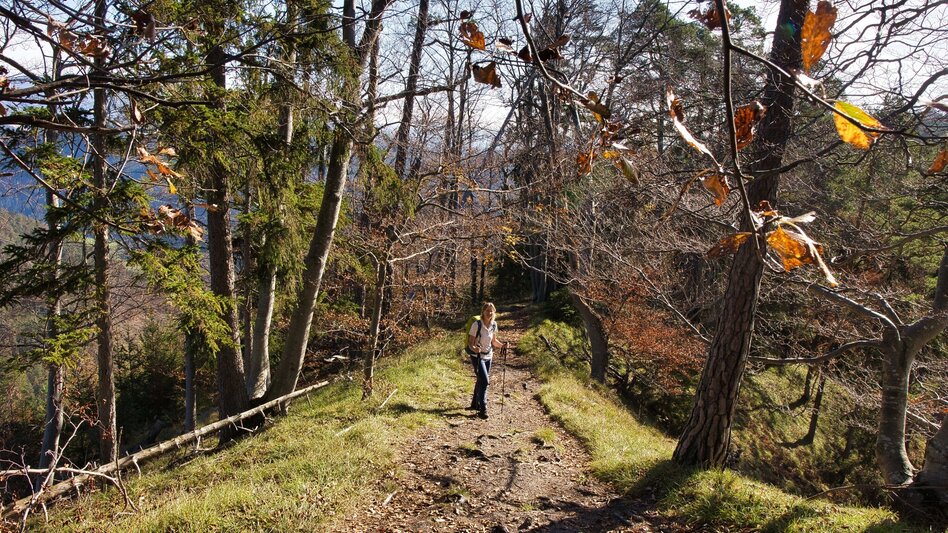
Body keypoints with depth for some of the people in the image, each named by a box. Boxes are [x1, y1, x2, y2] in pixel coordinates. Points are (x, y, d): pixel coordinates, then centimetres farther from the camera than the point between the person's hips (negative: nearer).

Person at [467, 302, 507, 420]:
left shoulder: (494, 325, -2)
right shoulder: (477, 324, -19)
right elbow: (470, 342, -17)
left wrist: (502, 345, -6)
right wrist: (474, 348, -37)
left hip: (488, 356, 6)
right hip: (477, 356, -6)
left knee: (481, 381, 17)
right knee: (484, 381, -15)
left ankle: (475, 404, 34)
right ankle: (482, 409, -8)